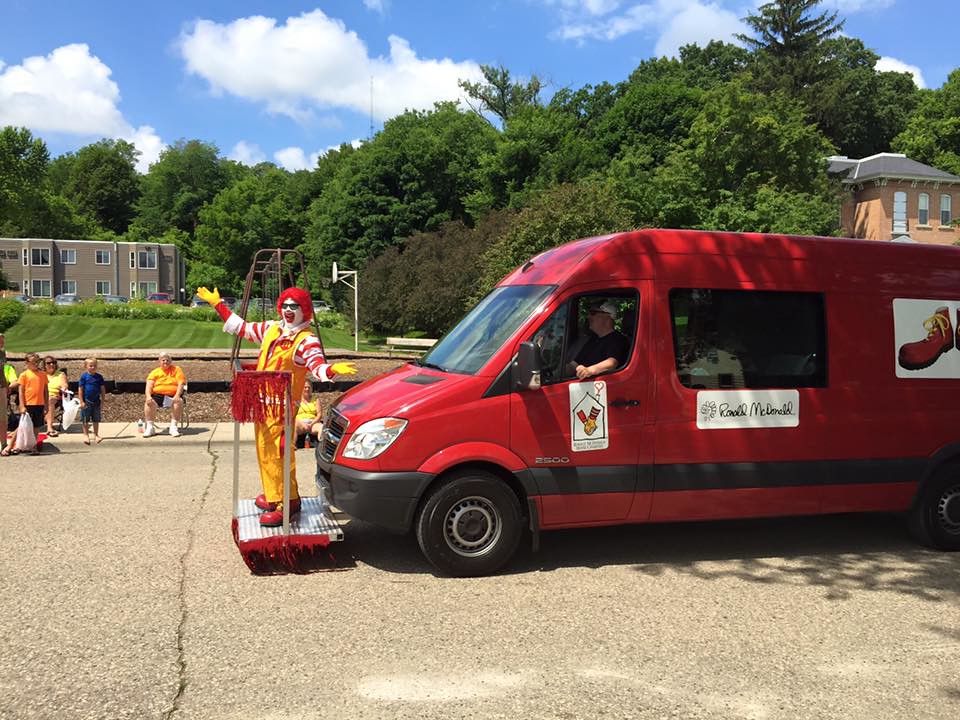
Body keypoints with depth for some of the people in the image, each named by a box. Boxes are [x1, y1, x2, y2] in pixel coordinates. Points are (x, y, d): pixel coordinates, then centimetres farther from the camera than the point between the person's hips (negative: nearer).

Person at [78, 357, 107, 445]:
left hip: (96, 401, 3)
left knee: (96, 419, 9)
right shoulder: (84, 376, -6)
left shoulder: (99, 377, 3)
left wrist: (102, 401, 4)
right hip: (86, 401, -3)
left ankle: (96, 435, 19)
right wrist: (81, 401, -9)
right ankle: (86, 435, 16)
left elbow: (102, 390, 7)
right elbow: (80, 389, -5)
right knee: (85, 420, 6)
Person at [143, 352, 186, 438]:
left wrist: (177, 396, -18)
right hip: (158, 395, 1)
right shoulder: (154, 372, 16)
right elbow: (149, 385, 5)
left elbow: (181, 384, 0)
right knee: (148, 403, -30)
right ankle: (150, 428, -23)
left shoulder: (176, 370, 11)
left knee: (179, 402, -35)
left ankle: (173, 427, -28)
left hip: (173, 396, -1)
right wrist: (148, 396, -16)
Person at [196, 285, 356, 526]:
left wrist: (332, 369, -51)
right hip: (261, 401, 8)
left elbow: (318, 366, -27)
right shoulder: (271, 329, 13)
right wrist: (218, 304, 28)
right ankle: (273, 495, 31)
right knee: (265, 451, 17)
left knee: (278, 454, -11)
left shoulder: (306, 340, -12)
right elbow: (242, 327, 26)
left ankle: (288, 503, -6)